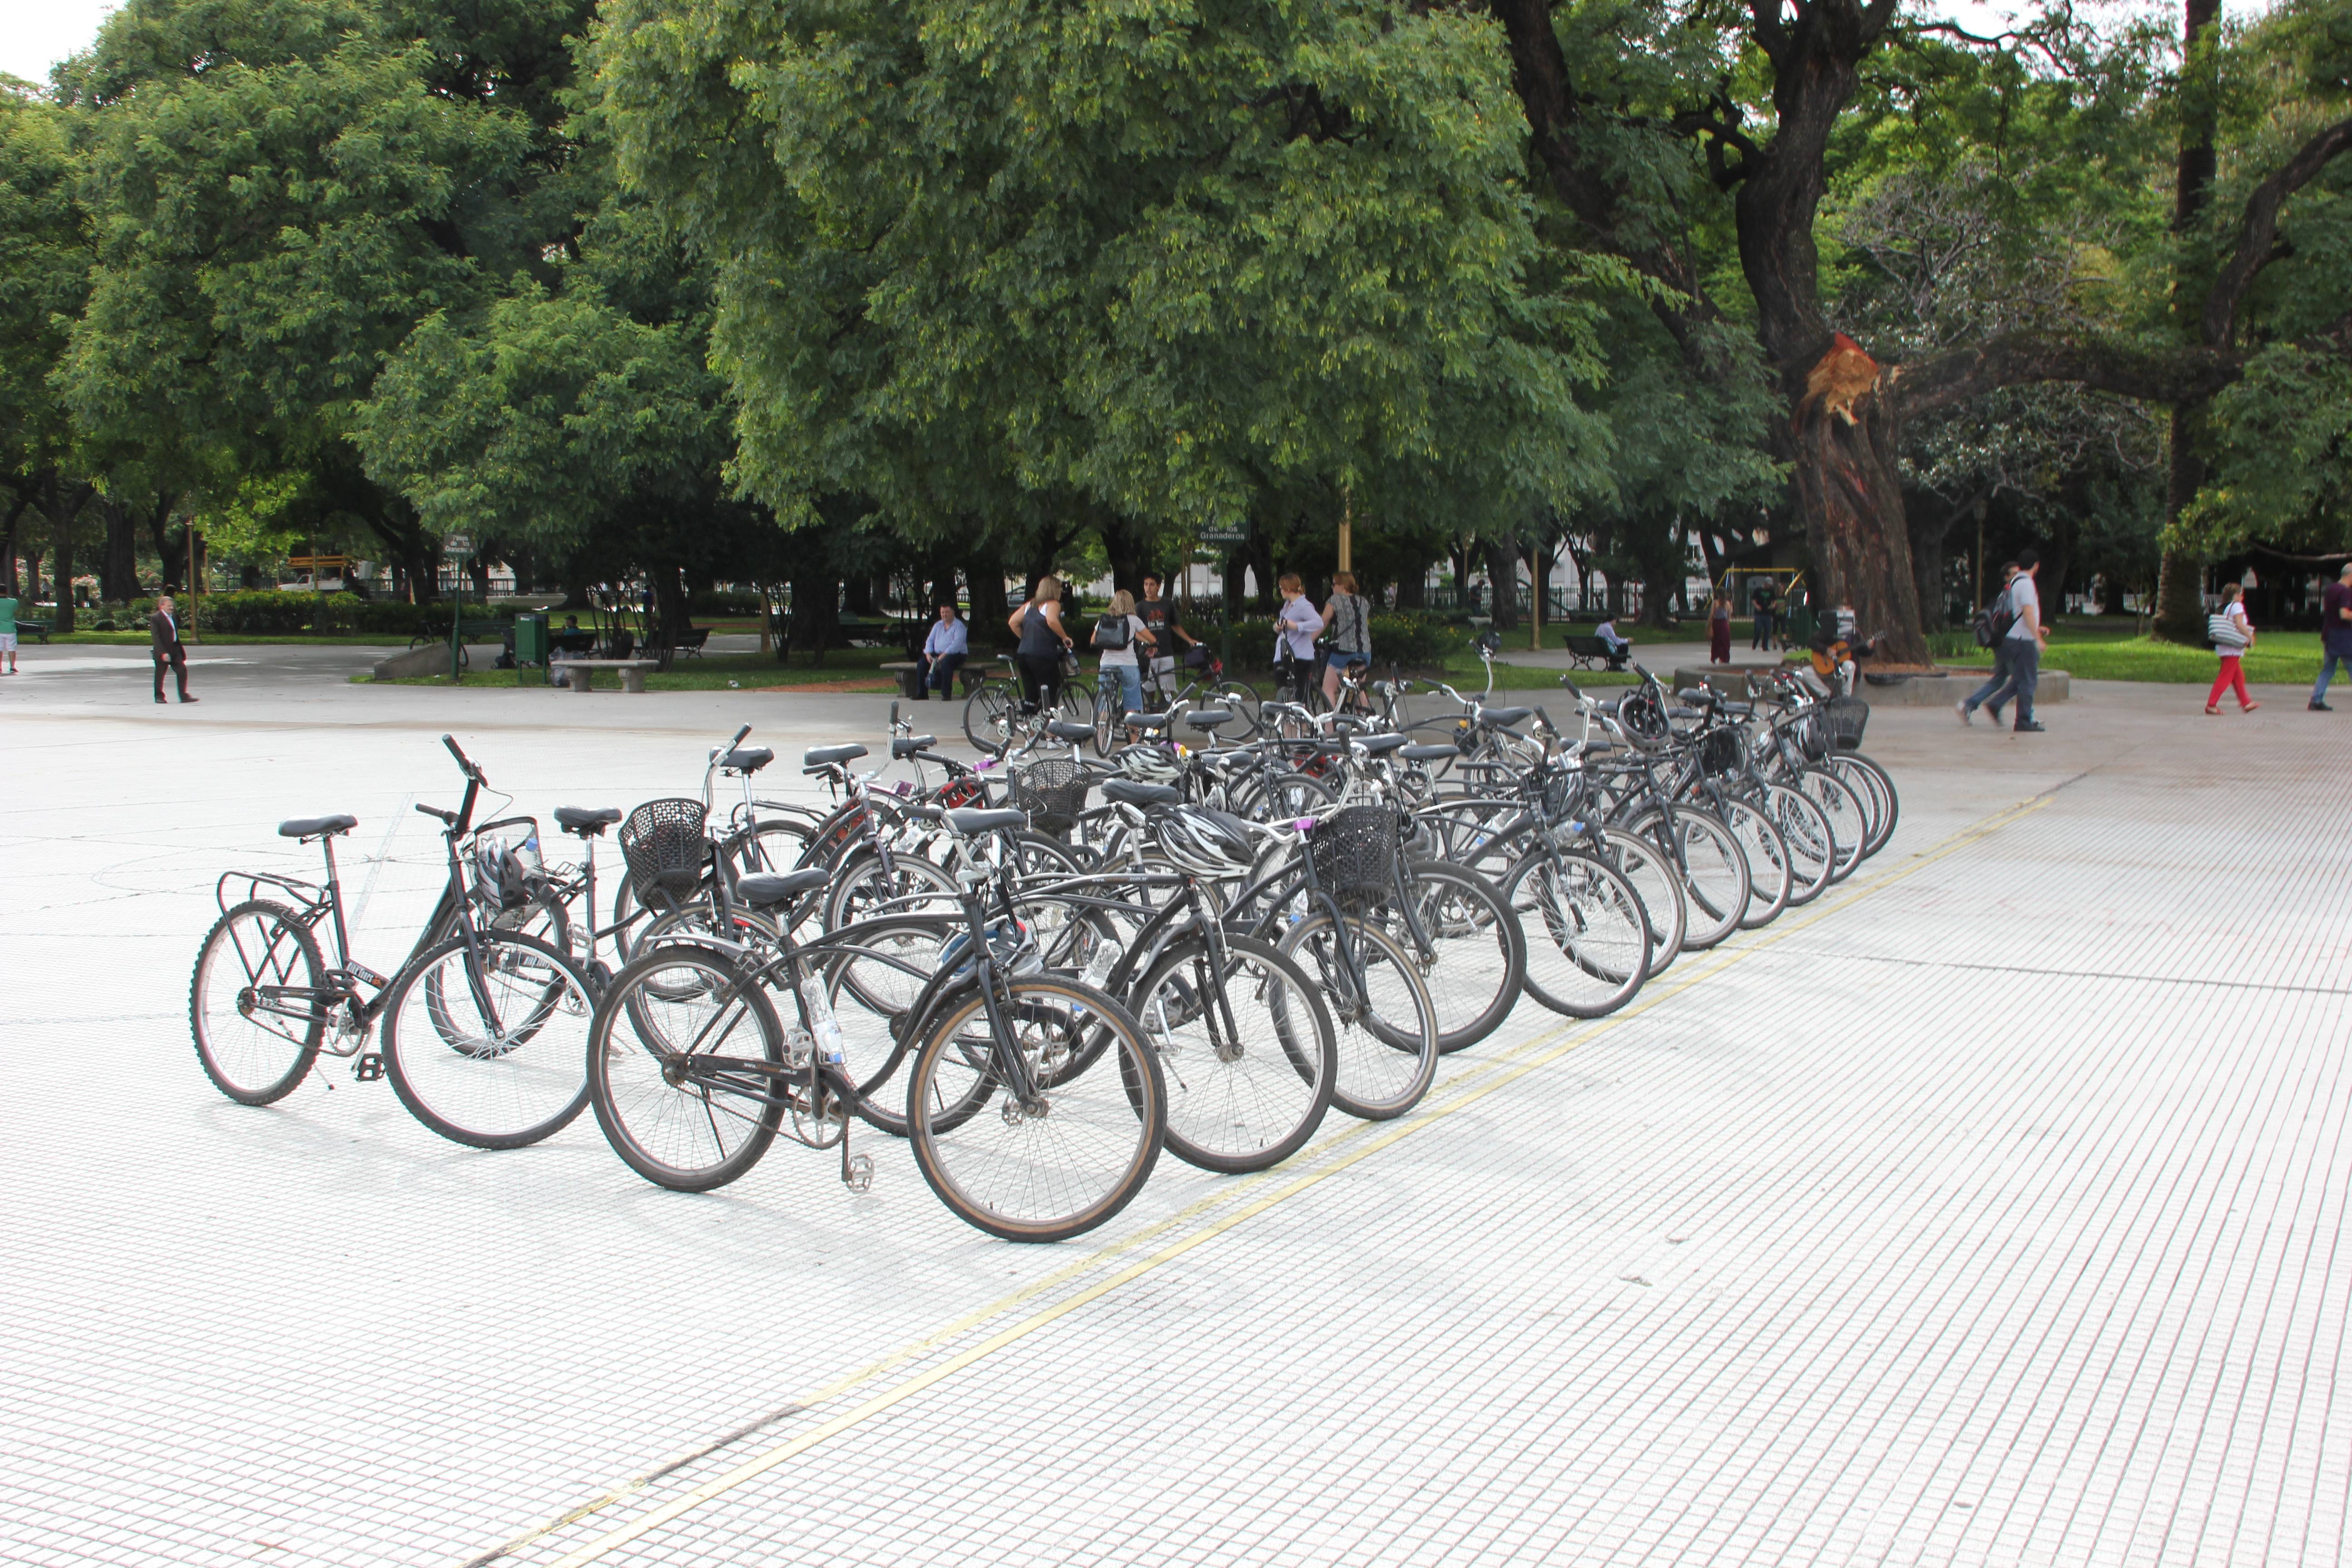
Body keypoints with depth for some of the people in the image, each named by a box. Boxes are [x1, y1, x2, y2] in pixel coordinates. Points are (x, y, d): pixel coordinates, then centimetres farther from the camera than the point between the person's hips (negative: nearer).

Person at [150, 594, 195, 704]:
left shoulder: (174, 617, 14)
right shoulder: (155, 618, -10)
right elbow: (156, 637, -17)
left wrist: (180, 649, 17)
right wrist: (163, 653, -23)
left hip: (175, 650, 6)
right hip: (162, 651, -6)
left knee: (182, 671, -4)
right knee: (160, 674, 6)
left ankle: (184, 696, -2)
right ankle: (159, 696, 20)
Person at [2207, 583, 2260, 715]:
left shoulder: (2223, 608, 15)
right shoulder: (2237, 606, -8)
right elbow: (2239, 624, -18)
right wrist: (2250, 637, -9)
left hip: (2223, 647, 9)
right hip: (2233, 648, -9)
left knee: (2238, 676, 16)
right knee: (2226, 677, -9)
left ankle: (2246, 703, 23)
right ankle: (2211, 705, -13)